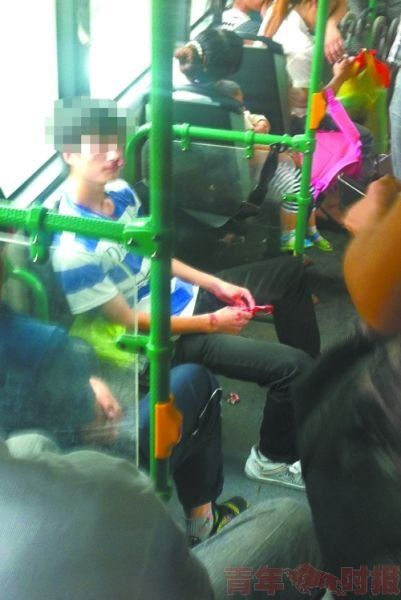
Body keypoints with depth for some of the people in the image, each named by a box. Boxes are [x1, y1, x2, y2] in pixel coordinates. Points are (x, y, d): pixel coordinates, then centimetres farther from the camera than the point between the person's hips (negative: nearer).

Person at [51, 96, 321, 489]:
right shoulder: (72, 249, -29)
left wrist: (216, 284, 3)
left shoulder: (120, 191, -3)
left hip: (183, 294, 9)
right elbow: (127, 322, -22)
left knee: (290, 271, 13)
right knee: (291, 365, -19)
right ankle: (272, 458, 12)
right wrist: (211, 322, -15)